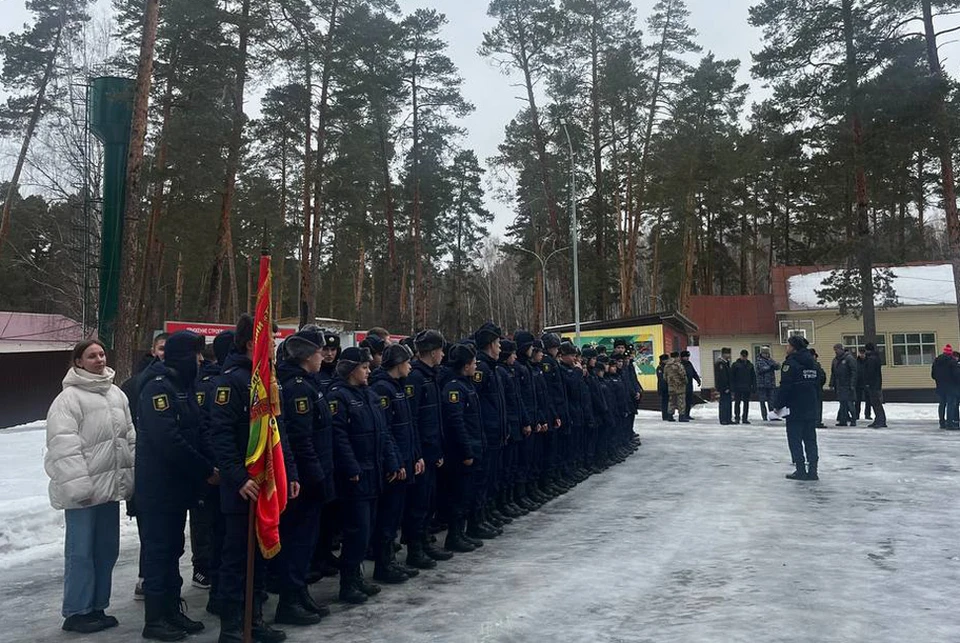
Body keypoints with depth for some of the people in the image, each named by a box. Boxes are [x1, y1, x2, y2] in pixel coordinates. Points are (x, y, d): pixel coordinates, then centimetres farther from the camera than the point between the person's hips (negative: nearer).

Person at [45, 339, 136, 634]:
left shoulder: (116, 394, 13)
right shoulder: (68, 398, -9)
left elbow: (130, 437, 18)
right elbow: (64, 446, -16)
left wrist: (132, 476, 14)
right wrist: (78, 485, -21)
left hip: (112, 485, 7)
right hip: (83, 490, -7)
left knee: (107, 549, 13)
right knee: (81, 551, -1)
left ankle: (97, 607, 24)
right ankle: (76, 612, 10)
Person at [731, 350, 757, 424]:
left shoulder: (750, 365, 10)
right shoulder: (735, 365, -1)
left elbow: (753, 377, 12)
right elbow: (731, 376, -2)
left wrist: (754, 387, 5)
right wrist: (732, 387, -9)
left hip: (747, 388, 3)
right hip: (738, 388, -3)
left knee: (746, 403, 6)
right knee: (737, 403, -1)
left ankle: (745, 418, 13)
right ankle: (737, 418, 5)